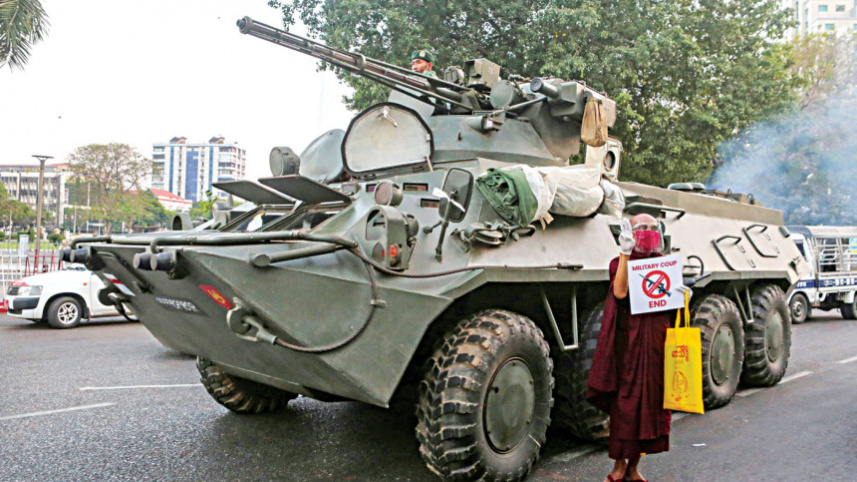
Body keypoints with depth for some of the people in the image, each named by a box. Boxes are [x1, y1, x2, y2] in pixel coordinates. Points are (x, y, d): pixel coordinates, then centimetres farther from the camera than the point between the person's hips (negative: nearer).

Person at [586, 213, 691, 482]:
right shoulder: (620, 263, 1)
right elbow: (620, 292, -19)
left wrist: (683, 296, -3)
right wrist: (625, 254, -23)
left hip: (658, 342, 5)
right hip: (629, 341, -4)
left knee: (653, 400, 6)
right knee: (625, 402, -3)